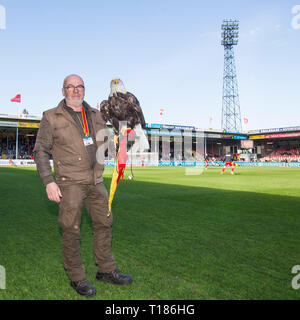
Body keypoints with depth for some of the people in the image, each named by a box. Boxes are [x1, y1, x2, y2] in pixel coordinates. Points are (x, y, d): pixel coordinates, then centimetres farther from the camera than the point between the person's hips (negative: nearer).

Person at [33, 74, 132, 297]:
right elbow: (41, 151, -3)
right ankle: (77, 278, 20)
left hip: (96, 181, 6)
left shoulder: (95, 115, 11)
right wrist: (48, 182, -12)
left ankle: (106, 270, 28)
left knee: (104, 223, 12)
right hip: (70, 183, -5)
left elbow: (105, 141, 26)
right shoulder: (51, 117, -2)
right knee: (71, 231, 2)